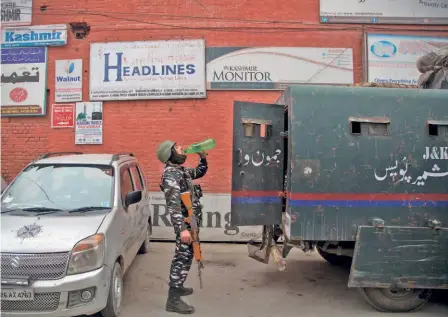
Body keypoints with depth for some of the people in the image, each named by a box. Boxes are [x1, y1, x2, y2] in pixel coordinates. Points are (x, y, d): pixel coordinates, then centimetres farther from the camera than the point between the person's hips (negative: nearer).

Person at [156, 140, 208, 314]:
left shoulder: (182, 170, 11)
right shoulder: (171, 174, -19)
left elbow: (201, 172, 29)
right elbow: (173, 205, -27)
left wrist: (203, 157, 12)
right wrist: (182, 228, -33)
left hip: (190, 220, 10)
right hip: (185, 222, -10)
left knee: (183, 257, 20)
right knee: (183, 258, -7)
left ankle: (177, 287, 35)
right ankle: (173, 300, -1)